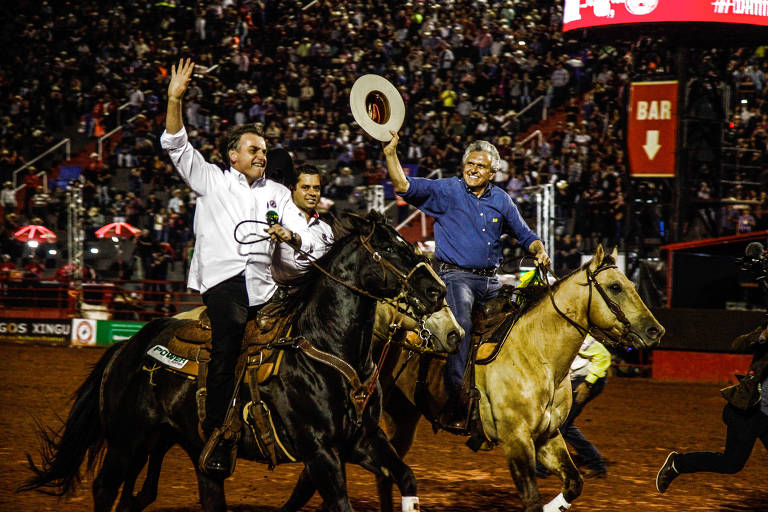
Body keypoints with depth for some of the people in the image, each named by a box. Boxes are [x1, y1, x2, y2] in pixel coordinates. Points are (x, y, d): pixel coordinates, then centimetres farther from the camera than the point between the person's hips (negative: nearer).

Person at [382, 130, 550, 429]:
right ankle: (456, 401, -32)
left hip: (490, 280, 6)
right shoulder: (446, 191, 1)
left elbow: (524, 234, 24)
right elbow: (404, 186, -10)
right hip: (455, 275, -6)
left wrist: (539, 251, 3)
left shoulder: (501, 200, 14)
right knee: (461, 324, -28)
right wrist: (390, 152, -20)